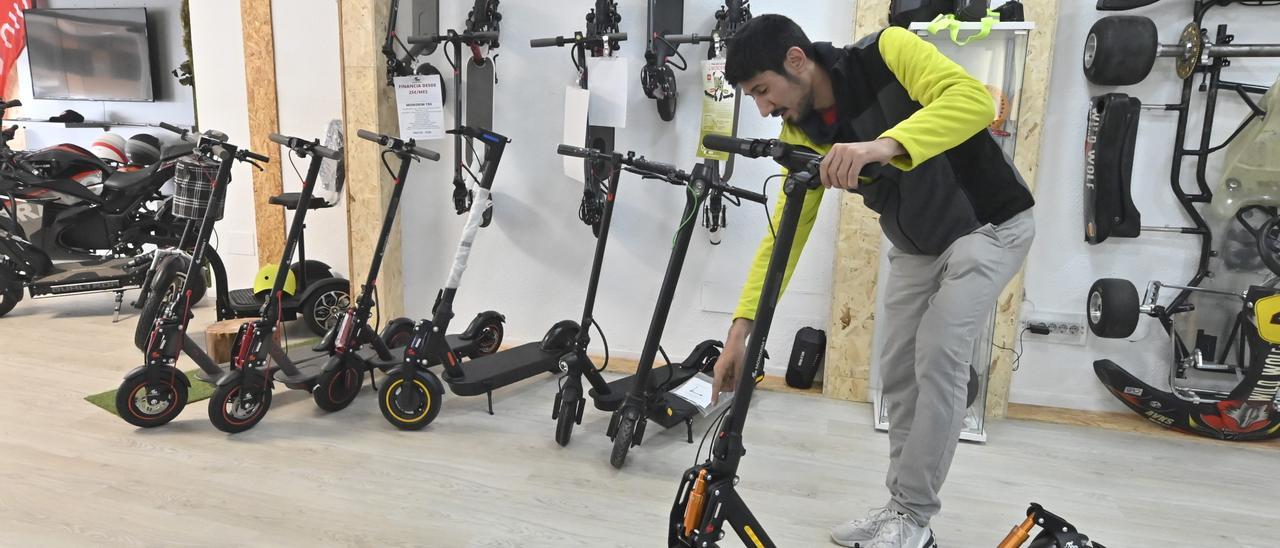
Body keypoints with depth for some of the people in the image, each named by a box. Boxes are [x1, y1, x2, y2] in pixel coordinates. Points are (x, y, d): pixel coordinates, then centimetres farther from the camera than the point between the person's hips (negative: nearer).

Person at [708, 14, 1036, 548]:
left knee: (938, 358, -13)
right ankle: (901, 504, 20)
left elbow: (975, 99, -39)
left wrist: (884, 144, -56)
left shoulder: (888, 51, -24)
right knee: (897, 369, 5)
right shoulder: (802, 133, -9)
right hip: (914, 246, 7)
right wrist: (741, 329, -19)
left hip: (990, 225, -6)